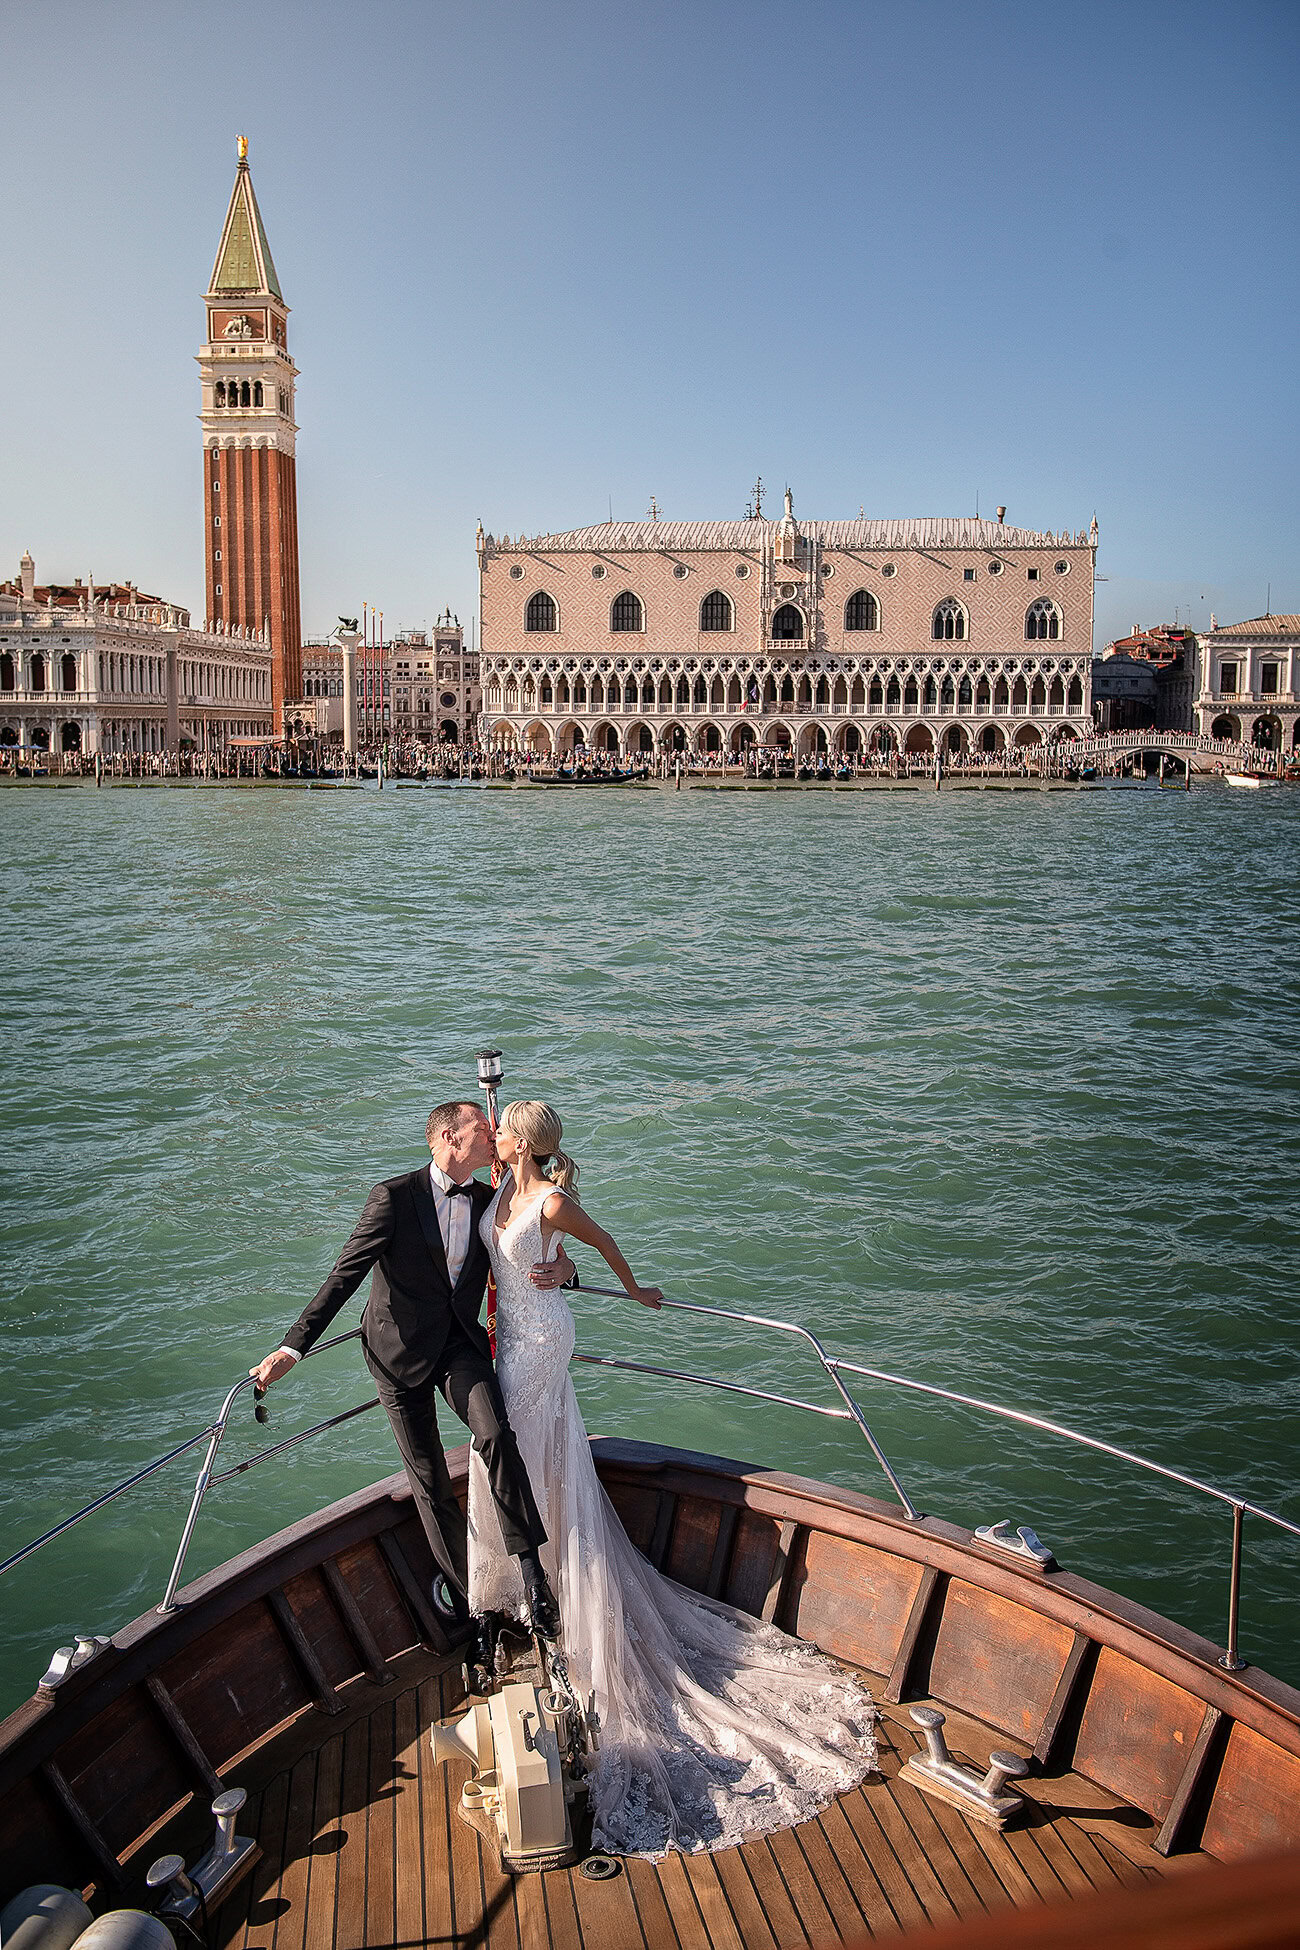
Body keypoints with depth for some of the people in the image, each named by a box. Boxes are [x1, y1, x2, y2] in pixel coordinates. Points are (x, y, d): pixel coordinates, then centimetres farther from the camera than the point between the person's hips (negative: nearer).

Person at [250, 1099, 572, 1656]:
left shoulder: (489, 1201, 1)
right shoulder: (394, 1197, -13)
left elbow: (540, 1256, 14)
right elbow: (345, 1274, -15)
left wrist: (562, 1268, -11)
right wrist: (293, 1345, -21)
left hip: (461, 1344, 2)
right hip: (401, 1353, -2)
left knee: (495, 1435, -25)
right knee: (430, 1484, 4)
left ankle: (529, 1565, -15)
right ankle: (466, 1593, 22)